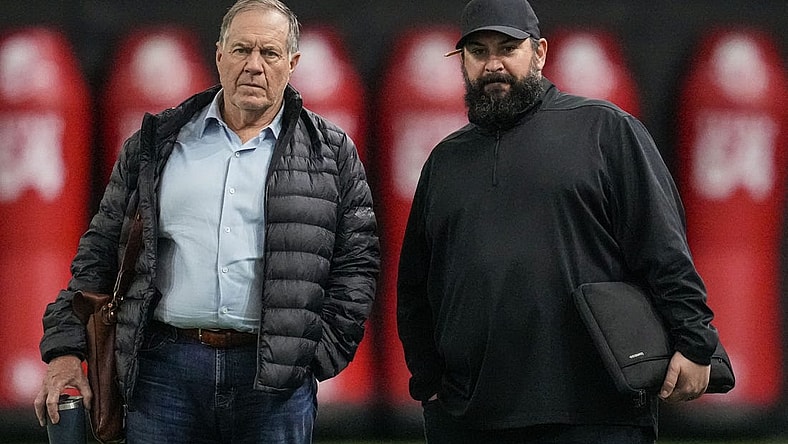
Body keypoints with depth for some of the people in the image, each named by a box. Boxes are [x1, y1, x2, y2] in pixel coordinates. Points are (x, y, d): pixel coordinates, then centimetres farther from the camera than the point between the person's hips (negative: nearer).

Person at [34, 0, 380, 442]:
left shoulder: (332, 153, 9)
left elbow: (358, 260, 7)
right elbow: (101, 251, 13)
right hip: (166, 368, 1)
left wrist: (324, 352, -3)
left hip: (276, 378, -1)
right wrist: (66, 348, 5)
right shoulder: (157, 143, 12)